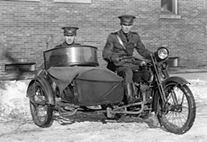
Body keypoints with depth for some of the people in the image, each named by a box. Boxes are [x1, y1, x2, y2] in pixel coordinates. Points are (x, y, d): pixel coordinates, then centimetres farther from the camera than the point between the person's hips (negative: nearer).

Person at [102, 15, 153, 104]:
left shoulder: (135, 37, 15)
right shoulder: (113, 37, 2)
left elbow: (142, 50, 17)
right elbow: (105, 53, -5)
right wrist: (113, 57, -28)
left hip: (130, 63, 5)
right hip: (118, 65, -5)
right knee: (128, 72, -37)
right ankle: (130, 98, -49)